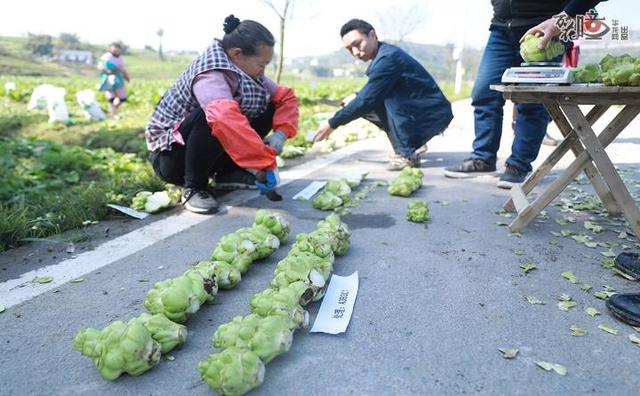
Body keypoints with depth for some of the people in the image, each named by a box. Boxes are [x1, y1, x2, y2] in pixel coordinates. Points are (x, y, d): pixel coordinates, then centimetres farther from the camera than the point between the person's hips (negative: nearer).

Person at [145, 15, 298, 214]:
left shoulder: (245, 72, -5)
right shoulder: (210, 75, -29)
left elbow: (286, 96, -1)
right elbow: (226, 119, -49)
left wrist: (281, 134, -17)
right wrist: (263, 164, -46)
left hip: (210, 154, 7)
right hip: (172, 156, -7)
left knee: (268, 108, -5)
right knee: (214, 117, -39)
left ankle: (228, 172, 1)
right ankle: (193, 187, -17)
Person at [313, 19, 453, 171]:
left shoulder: (387, 58, -21)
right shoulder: (383, 55, 7)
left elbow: (367, 100, -23)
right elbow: (372, 92, 23)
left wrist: (332, 124, -15)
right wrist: (356, 97, 4)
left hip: (434, 114, -9)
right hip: (416, 111, 9)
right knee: (365, 107, 6)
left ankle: (407, 154, -17)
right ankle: (413, 141, 12)